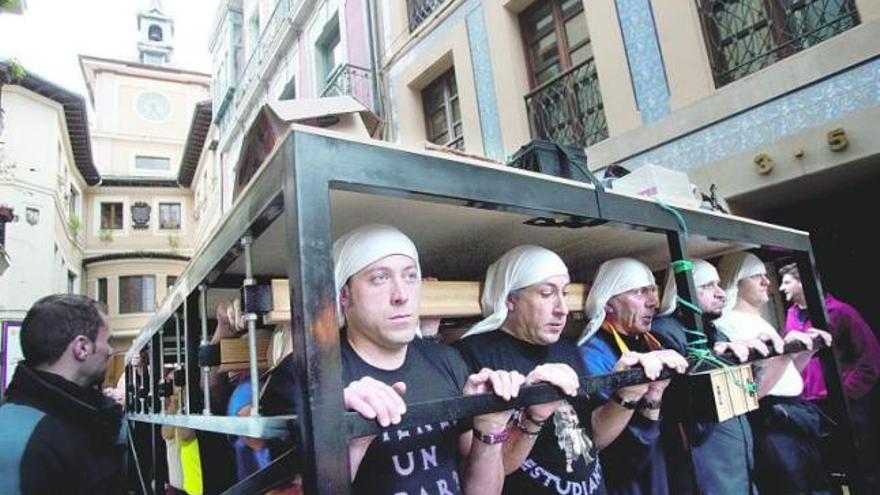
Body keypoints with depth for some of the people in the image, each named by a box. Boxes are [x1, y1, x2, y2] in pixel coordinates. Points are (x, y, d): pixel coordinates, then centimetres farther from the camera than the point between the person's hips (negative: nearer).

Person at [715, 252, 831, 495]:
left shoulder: (759, 321, 16)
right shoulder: (727, 324, -13)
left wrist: (808, 348, 7)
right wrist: (786, 351, -26)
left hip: (795, 416, 9)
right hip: (773, 427, -9)